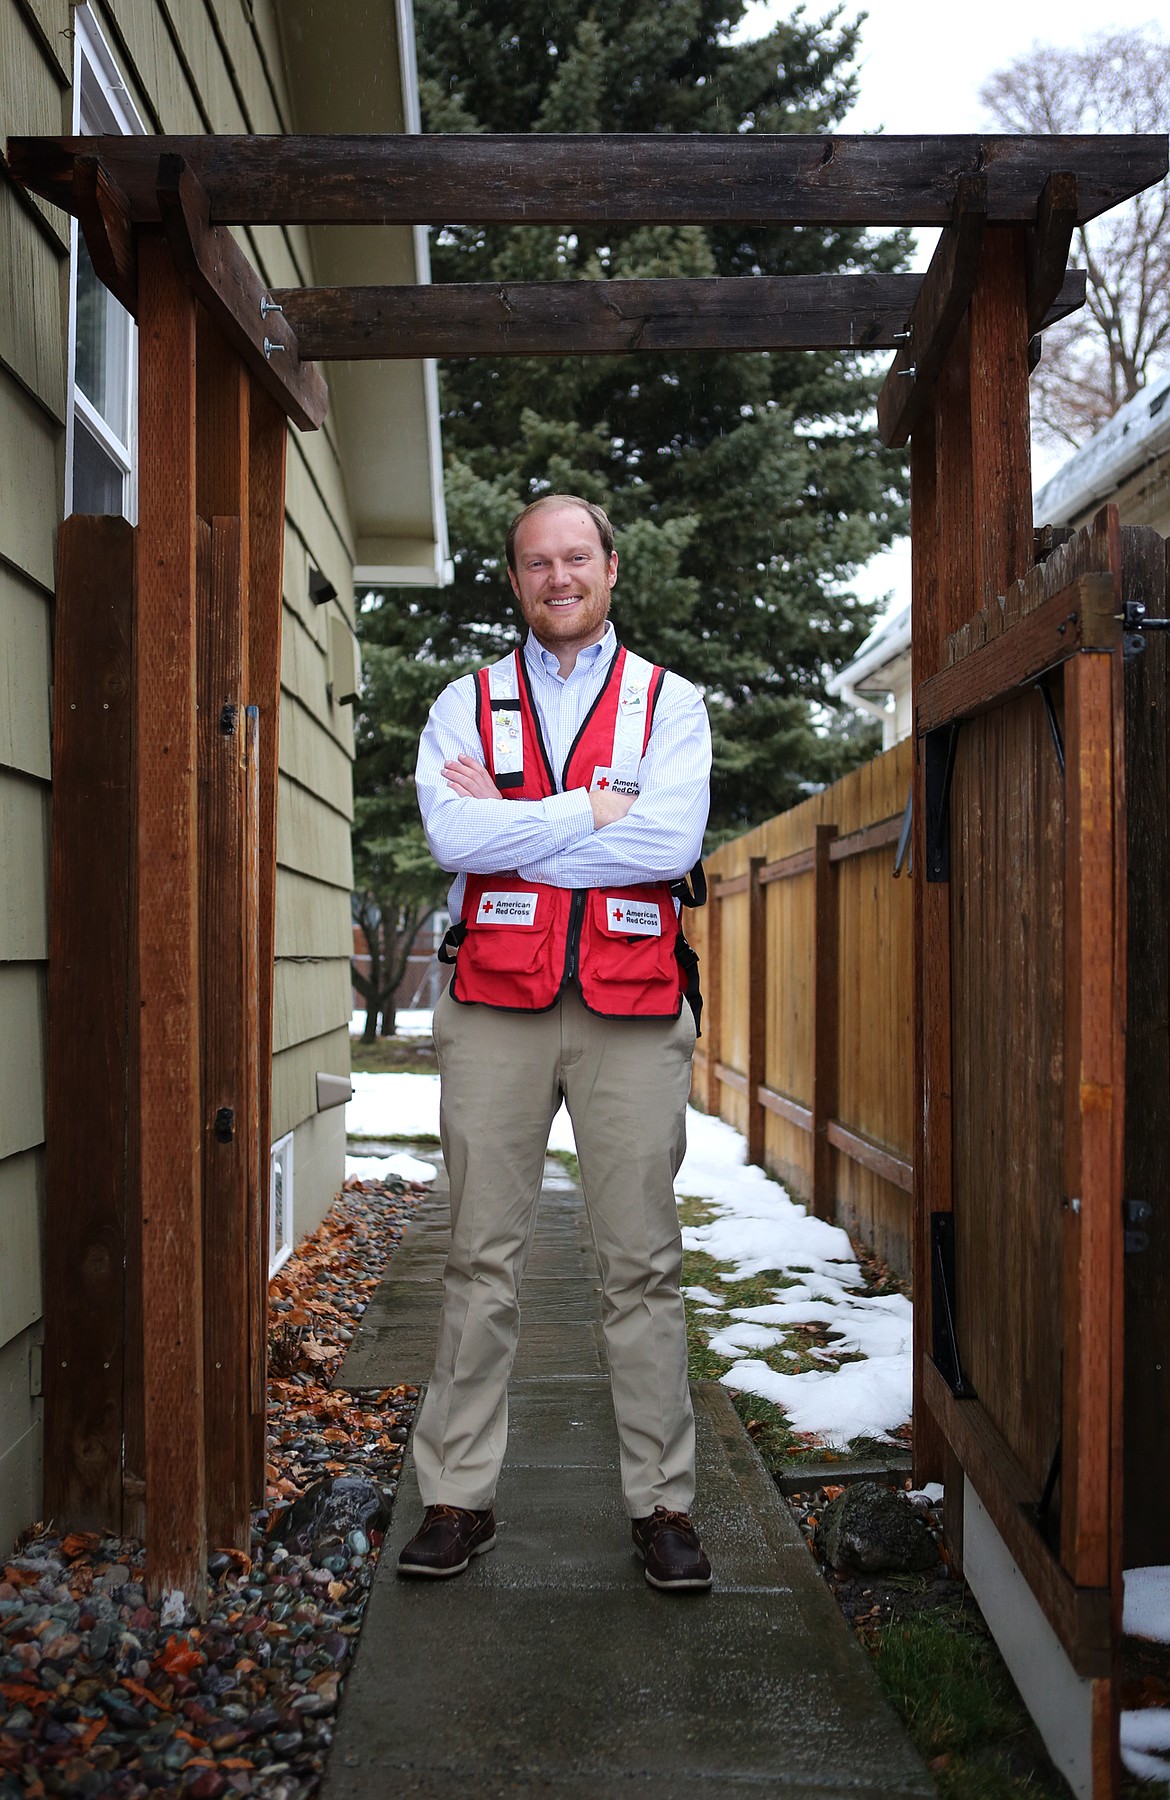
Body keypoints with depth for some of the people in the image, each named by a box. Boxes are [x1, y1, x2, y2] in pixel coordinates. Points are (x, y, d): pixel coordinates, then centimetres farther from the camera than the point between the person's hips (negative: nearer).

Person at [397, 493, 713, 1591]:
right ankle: (457, 1498, 15)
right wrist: (597, 810, -9)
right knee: (481, 1261, 4)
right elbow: (451, 834, -7)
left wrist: (509, 823, -8)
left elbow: (672, 842, -9)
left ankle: (662, 1503, 14)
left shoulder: (670, 704, 9)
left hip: (632, 1014, 0)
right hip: (495, 1007, 1)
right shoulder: (465, 705, 12)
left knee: (643, 1264, 3)